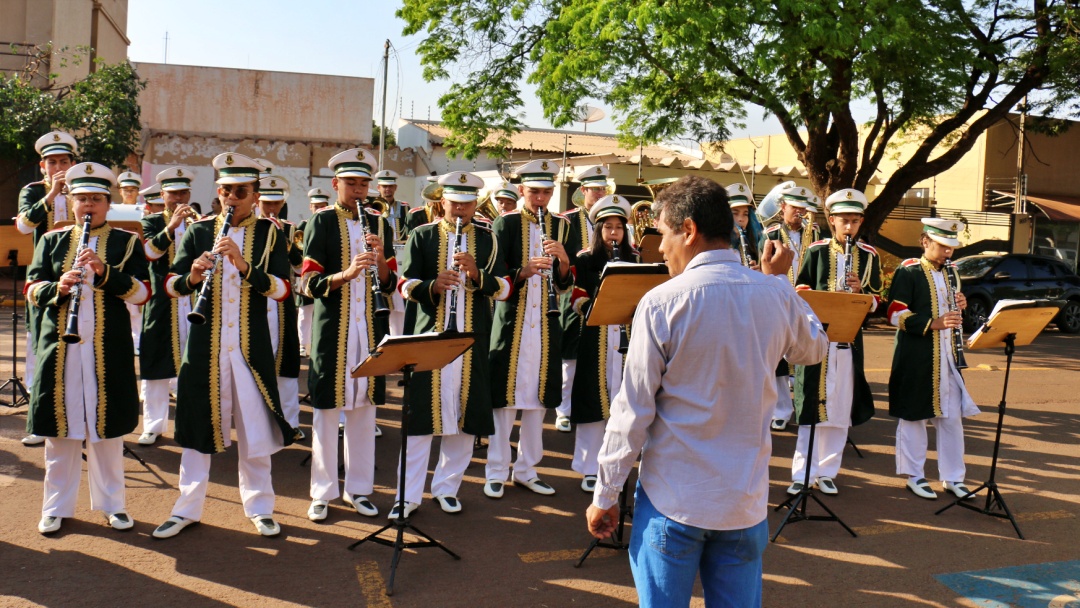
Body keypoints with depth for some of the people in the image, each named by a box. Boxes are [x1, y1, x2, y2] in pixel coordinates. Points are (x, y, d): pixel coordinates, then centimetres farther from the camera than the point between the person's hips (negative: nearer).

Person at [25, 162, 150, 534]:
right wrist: (59, 287, -16)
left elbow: (141, 293, -6)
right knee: (60, 427, 6)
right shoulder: (51, 241, 11)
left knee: (107, 427, 6)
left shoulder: (127, 242, 4)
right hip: (60, 348, 2)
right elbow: (32, 289, 5)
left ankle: (111, 503, 18)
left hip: (108, 348, -2)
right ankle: (57, 506, 19)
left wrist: (105, 272, -21)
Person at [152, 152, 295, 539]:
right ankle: (188, 508, 23)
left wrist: (244, 265, -25)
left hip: (251, 346, -1)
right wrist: (192, 277, -20)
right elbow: (170, 285, 2)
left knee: (255, 428, 6)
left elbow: (281, 289, -10)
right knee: (199, 425, 9)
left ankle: (259, 507, 21)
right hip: (204, 345, 2)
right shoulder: (199, 232, 8)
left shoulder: (270, 234, 2)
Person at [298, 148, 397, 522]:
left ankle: (358, 488, 21)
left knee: (364, 409, 8)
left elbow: (389, 285, 7)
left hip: (370, 329, 3)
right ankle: (323, 492, 15)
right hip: (331, 329, -3)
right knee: (326, 410, 2)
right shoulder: (322, 222, 0)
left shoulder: (378, 224, 10)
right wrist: (347, 273, -25)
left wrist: (381, 258, -12)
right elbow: (308, 283, -9)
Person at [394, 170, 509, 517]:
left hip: (472, 340, 2)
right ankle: (409, 494, 9)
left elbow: (503, 288, 0)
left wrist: (476, 274, -19)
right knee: (421, 415, -1)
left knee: (465, 416, 6)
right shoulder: (422, 236, 6)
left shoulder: (488, 239, 8)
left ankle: (447, 487, 22)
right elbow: (405, 285, -1)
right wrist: (433, 286, -21)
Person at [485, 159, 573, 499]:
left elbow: (565, 285, 5)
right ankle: (496, 473, 12)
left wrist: (563, 259, -15)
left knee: (537, 399, 9)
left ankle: (526, 469, 22)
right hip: (512, 322, -3)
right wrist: (524, 271, -26)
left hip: (546, 324, 3)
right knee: (505, 397, 0)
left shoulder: (560, 226, 9)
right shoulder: (506, 223, 0)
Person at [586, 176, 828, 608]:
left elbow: (633, 411, -12)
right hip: (746, 500, 4)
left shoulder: (661, 303, -15)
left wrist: (604, 495, -2)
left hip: (673, 499, -4)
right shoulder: (776, 296, -3)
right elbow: (814, 348, 19)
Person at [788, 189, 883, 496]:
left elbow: (876, 301, 6)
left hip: (849, 341, 2)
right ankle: (802, 474, 6)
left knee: (840, 409, 6)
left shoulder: (869, 255, 7)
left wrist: (860, 290, -15)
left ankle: (827, 471, 17)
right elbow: (800, 292, 4)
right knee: (812, 406, -1)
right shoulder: (816, 250, 3)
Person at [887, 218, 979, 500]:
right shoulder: (908, 272, -8)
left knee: (952, 416, 8)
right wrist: (933, 324, -24)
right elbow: (896, 314, -15)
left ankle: (953, 477, 20)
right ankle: (915, 476, 16)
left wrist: (959, 307, -2)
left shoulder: (950, 272, 14)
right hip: (916, 358, -6)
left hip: (947, 355, 6)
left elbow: (951, 310, 21)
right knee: (914, 416, 3)